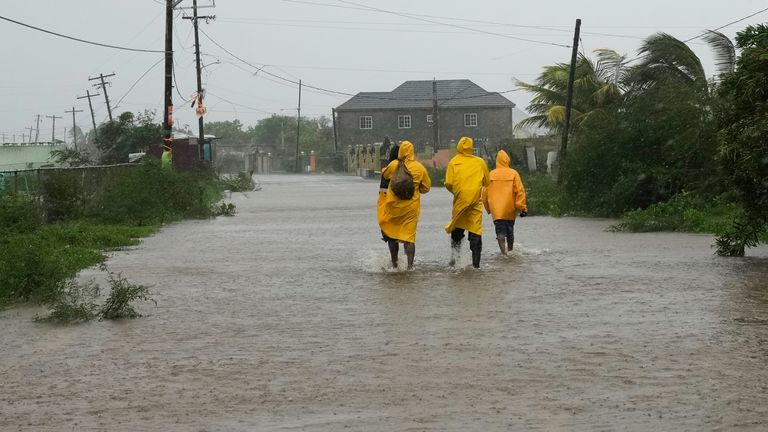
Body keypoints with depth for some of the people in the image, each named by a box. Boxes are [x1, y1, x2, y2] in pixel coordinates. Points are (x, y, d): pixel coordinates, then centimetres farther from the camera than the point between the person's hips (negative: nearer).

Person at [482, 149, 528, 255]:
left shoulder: (491, 174, 0)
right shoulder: (513, 174, -3)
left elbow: (485, 193, 5)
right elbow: (520, 191, -6)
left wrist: (488, 208, 18)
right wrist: (522, 208, -2)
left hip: (496, 209, -1)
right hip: (510, 209, 1)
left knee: (500, 231, -4)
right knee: (510, 231, 17)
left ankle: (503, 251, -21)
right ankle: (510, 251, 30)